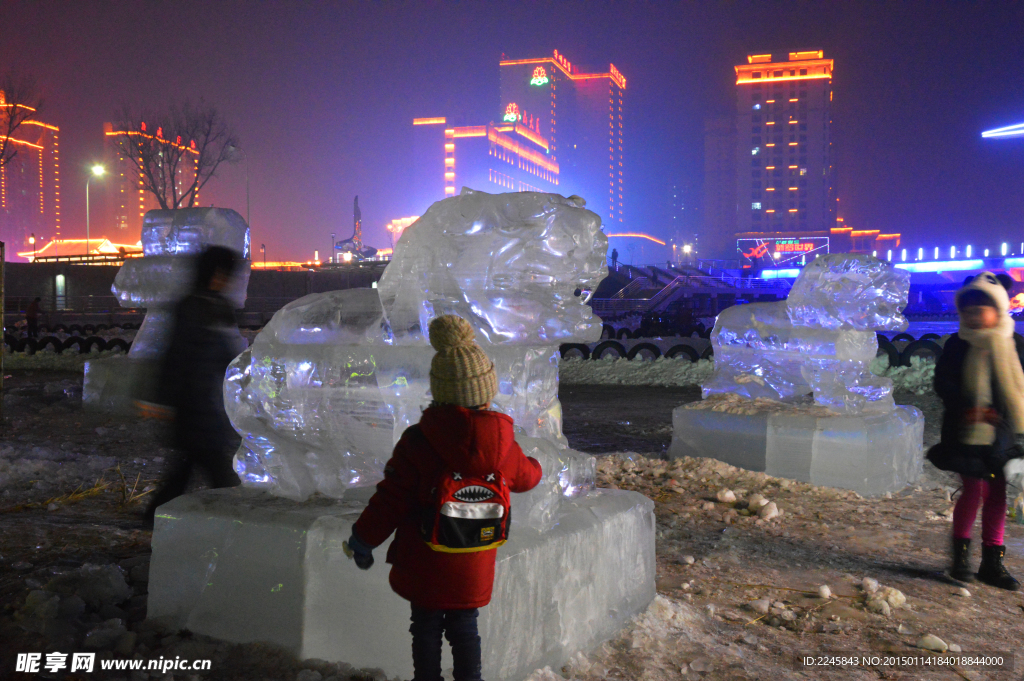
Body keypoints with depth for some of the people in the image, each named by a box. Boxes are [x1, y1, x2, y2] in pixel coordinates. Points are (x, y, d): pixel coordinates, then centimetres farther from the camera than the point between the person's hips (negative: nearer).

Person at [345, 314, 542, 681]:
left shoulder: (417, 442, -18)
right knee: (464, 627, 19)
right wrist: (535, 466, 37)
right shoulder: (503, 444, -9)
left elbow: (391, 499, -14)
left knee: (426, 627, 17)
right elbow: (525, 477, 12)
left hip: (424, 565, -2)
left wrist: (363, 540, 0)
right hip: (473, 568, 2)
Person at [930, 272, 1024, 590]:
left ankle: (993, 561, 19)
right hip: (967, 433, -3)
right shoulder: (957, 346, -2)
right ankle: (961, 554, 15)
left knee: (997, 494, 8)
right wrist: (968, 408, -23)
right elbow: (943, 384, -8)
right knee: (974, 491, -4)